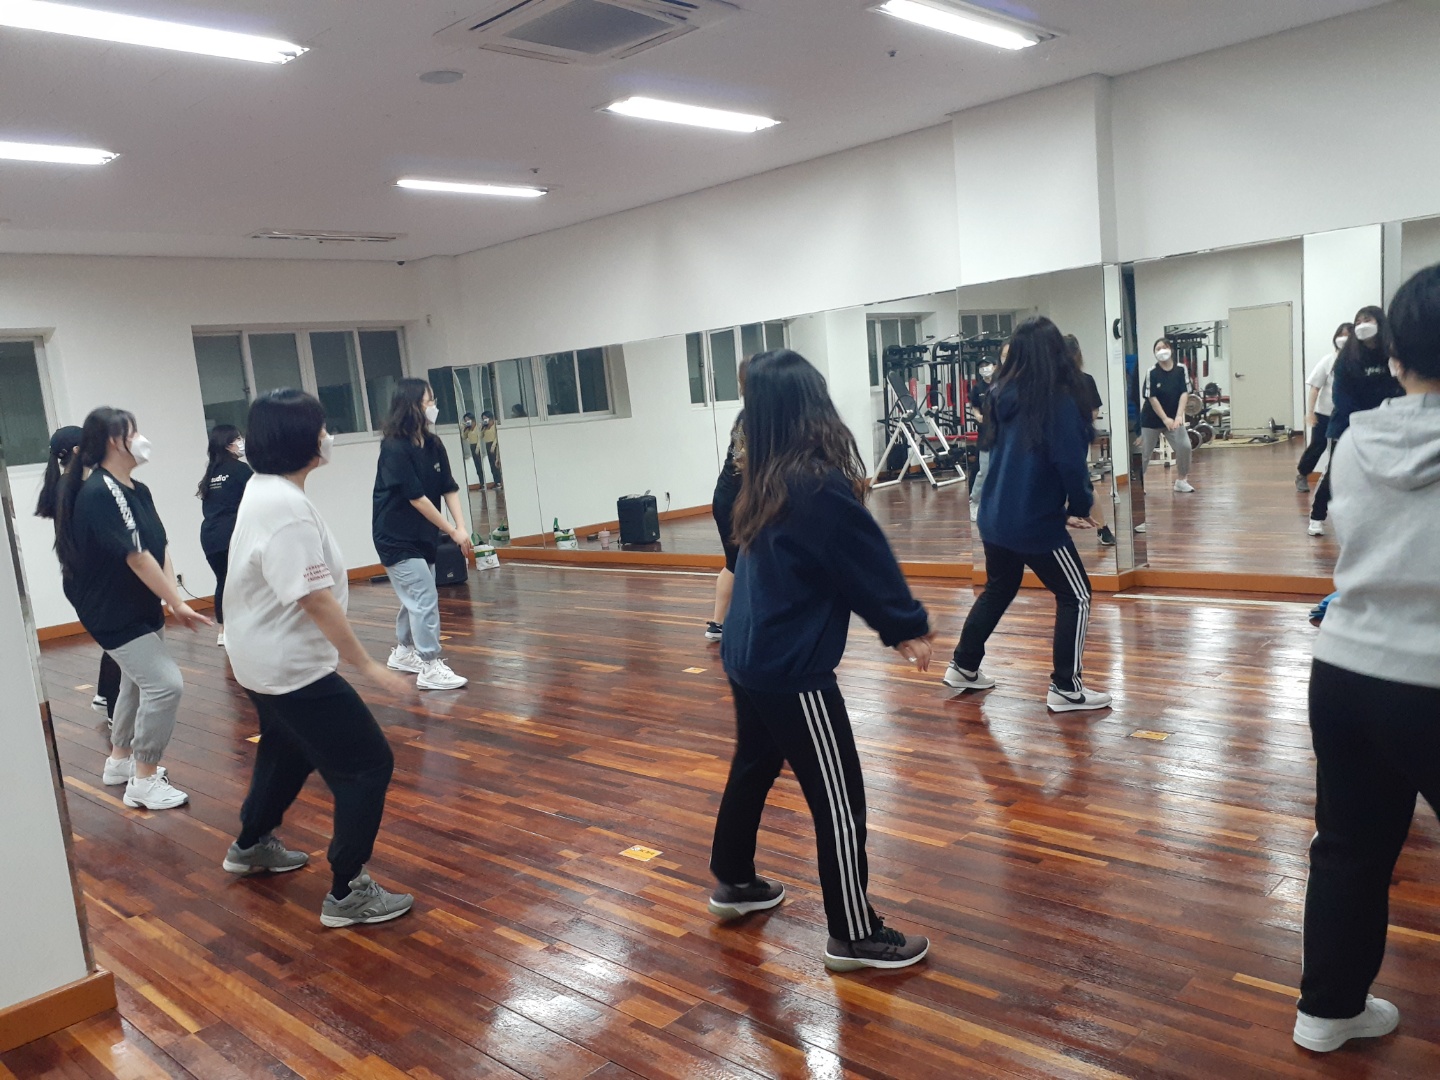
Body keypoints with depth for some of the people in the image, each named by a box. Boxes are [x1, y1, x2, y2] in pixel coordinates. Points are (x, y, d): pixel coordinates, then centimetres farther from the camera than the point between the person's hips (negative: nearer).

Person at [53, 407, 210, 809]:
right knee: (165, 685, -14)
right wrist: (178, 604, -21)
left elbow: (161, 548, -1)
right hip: (113, 612, -10)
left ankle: (120, 761, 40)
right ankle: (144, 782, -2)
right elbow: (137, 558, -25)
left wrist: (173, 599, -13)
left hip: (138, 607, 10)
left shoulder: (138, 490, 5)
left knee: (139, 682, 22)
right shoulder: (99, 493, -23)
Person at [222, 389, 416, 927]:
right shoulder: (287, 508, -26)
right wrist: (367, 665, -25)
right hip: (293, 667, -11)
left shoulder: (264, 491, 6)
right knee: (368, 765, -6)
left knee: (288, 751, 32)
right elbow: (316, 600, -30)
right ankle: (347, 893, 1)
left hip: (267, 658, 11)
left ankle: (252, 845, 52)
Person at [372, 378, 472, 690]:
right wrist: (452, 532, -17)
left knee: (416, 598, 18)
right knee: (425, 599, -9)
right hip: (397, 538, -8)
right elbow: (416, 498, -21)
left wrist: (462, 526, -15)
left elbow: (449, 489, -2)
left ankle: (403, 653, 35)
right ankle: (431, 667, -2)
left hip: (422, 536, 8)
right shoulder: (394, 449, -20)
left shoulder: (433, 445, 0)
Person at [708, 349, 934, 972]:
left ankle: (733, 883, 42)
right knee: (838, 801, 2)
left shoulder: (766, 482, 4)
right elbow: (869, 564, -13)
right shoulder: (820, 485, -21)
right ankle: (854, 936, 14)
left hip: (748, 656, 9)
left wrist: (891, 625, 10)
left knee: (753, 768, 25)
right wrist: (908, 627, 3)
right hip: (792, 669, -9)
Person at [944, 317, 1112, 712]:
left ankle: (963, 668, 32)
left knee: (998, 590, 24)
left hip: (995, 517, 7)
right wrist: (1080, 506, -2)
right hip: (1036, 521, -7)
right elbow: (1070, 462, -18)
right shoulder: (1060, 399, -14)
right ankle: (1065, 688, 10)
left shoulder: (1003, 394, 5)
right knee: (1075, 597, 8)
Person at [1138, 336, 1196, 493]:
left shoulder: (1181, 369, -6)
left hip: (1173, 418, 2)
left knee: (1184, 446, -12)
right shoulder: (1151, 373, -12)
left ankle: (1181, 480, 5)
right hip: (1151, 419, -2)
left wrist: (1178, 416, -21)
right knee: (1144, 453, 3)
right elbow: (1151, 398, -14)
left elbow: (1185, 393, -9)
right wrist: (1165, 419, -18)